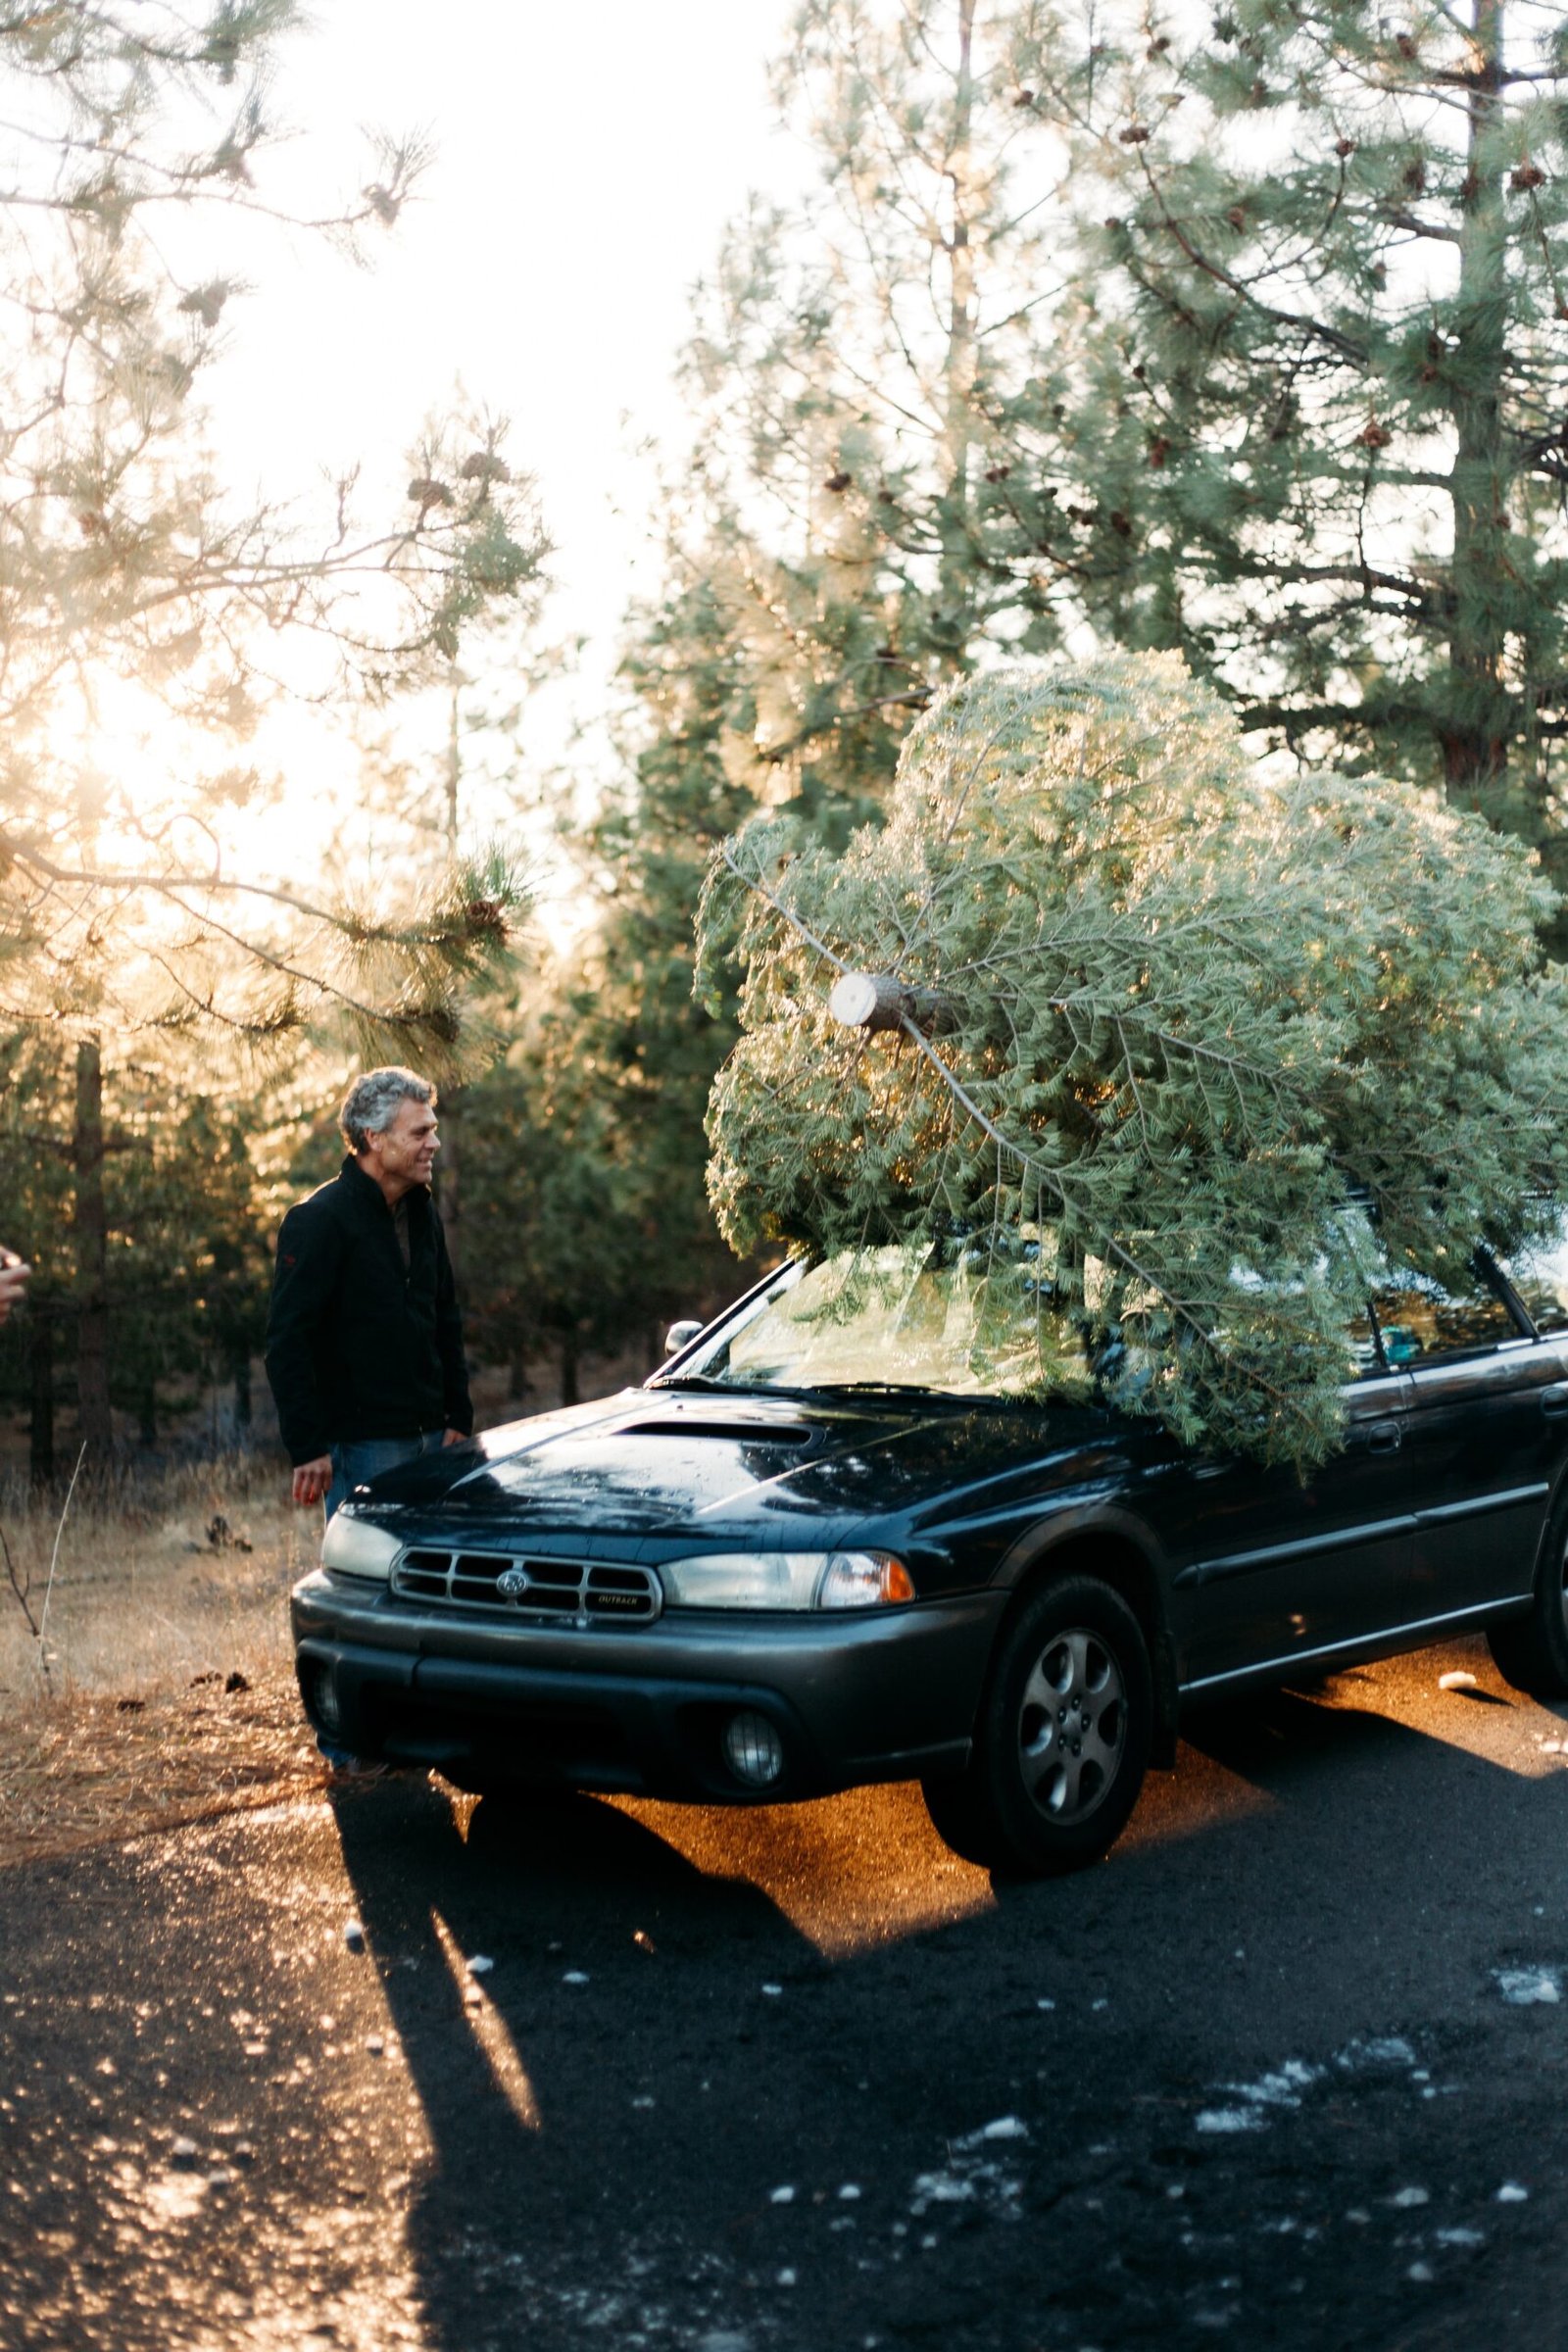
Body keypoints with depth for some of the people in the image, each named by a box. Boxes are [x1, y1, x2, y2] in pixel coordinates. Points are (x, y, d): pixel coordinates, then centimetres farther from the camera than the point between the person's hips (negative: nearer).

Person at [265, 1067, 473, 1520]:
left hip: (428, 1439, 8)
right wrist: (307, 1447, -18)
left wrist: (457, 1416, 13)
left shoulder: (421, 1214, 13)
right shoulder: (318, 1220, -12)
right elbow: (286, 1340, -15)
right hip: (361, 1445, -8)